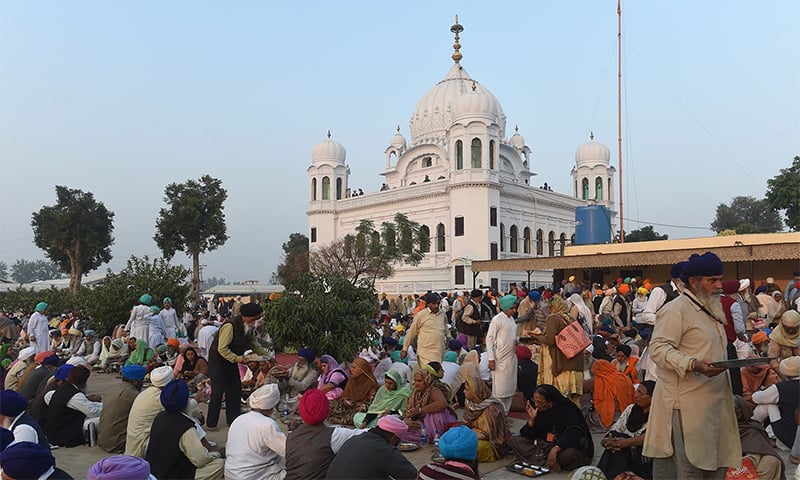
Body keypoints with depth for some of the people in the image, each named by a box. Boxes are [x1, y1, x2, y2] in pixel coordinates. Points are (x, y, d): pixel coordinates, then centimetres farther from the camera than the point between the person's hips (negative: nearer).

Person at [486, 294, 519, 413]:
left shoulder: (511, 319, 11)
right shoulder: (497, 319, -12)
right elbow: (489, 338, -13)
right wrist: (491, 359, -16)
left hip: (512, 358, 8)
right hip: (500, 359, -8)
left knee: (510, 388, 11)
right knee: (499, 389, -3)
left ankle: (505, 414, 22)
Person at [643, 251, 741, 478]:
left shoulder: (711, 309, 21)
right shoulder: (675, 310, -11)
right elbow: (659, 349, -19)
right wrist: (694, 365, -30)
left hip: (714, 402, 9)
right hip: (687, 405, -9)